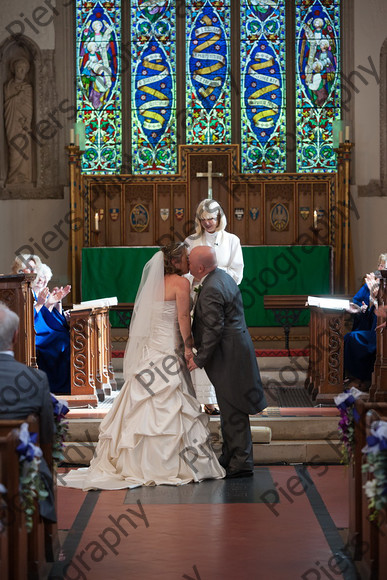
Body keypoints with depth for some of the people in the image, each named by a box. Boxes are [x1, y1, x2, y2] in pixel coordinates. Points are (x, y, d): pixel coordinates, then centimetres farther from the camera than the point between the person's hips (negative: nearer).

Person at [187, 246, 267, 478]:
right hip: (234, 351, 11)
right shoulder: (222, 276, 10)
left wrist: (199, 358, -15)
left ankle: (241, 464, 3)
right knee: (230, 409, 19)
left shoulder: (211, 290, -22)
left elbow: (213, 330, -24)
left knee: (233, 411, -3)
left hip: (228, 355, -11)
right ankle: (230, 457, 29)